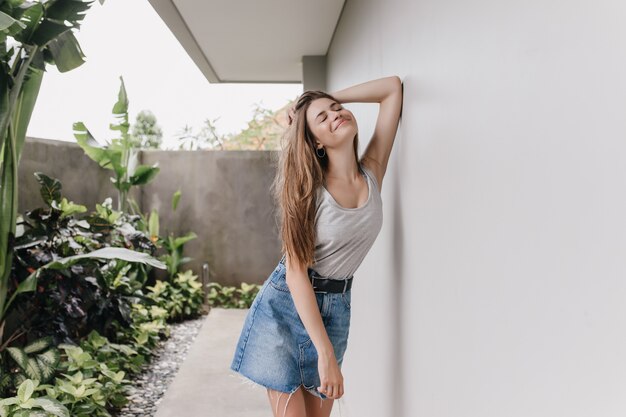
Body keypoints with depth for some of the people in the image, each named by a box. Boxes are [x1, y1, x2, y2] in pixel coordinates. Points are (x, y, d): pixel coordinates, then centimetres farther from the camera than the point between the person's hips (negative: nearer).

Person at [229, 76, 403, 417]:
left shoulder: (373, 171, -4)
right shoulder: (308, 188, -14)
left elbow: (393, 87, -1)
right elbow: (296, 271, -18)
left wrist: (333, 96, -1)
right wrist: (326, 353, -25)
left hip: (335, 308, 4)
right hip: (285, 304, -3)